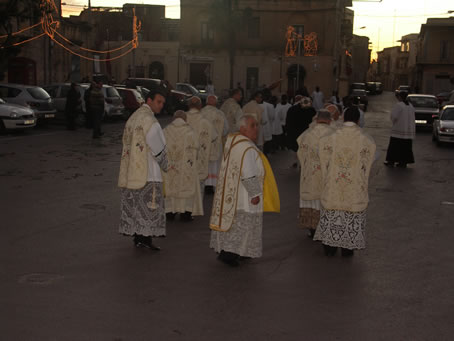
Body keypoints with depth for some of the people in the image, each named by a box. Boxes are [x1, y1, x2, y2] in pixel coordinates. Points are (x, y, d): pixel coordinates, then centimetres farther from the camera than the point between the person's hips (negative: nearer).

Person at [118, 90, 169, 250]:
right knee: (149, 202, -6)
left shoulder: (134, 116, 16)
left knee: (134, 202, 10)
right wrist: (164, 164, 0)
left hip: (132, 169, 9)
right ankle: (146, 237, -6)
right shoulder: (148, 118, -14)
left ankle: (137, 237, 15)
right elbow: (157, 145, -15)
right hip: (146, 170, -9)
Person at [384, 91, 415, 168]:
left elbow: (394, 116, -18)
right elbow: (412, 118, 11)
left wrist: (394, 123, 0)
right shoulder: (411, 106, 8)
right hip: (410, 129, 7)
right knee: (406, 146, 9)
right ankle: (404, 162, 10)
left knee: (394, 146, 2)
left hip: (399, 129, -7)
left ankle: (391, 161, 6)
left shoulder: (398, 105, -15)